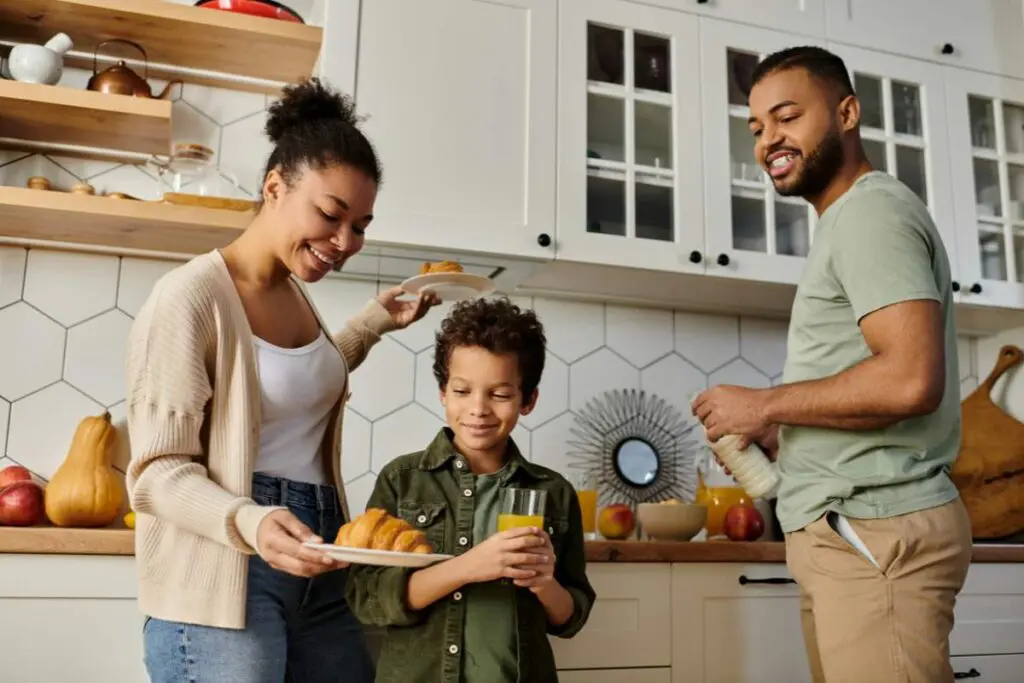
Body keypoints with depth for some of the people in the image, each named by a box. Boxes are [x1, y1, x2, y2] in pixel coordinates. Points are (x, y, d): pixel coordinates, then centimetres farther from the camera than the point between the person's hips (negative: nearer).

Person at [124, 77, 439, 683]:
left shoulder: (295, 291, 11)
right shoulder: (192, 295, -13)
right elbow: (158, 471, -14)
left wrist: (374, 322, 21)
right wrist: (249, 522, -31)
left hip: (317, 568, 8)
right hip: (225, 576, -7)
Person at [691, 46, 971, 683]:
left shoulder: (871, 209, -10)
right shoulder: (853, 221, 21)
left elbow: (911, 380, -24)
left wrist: (767, 405, -13)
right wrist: (777, 436, 11)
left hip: (872, 530, -10)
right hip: (859, 529, 10)